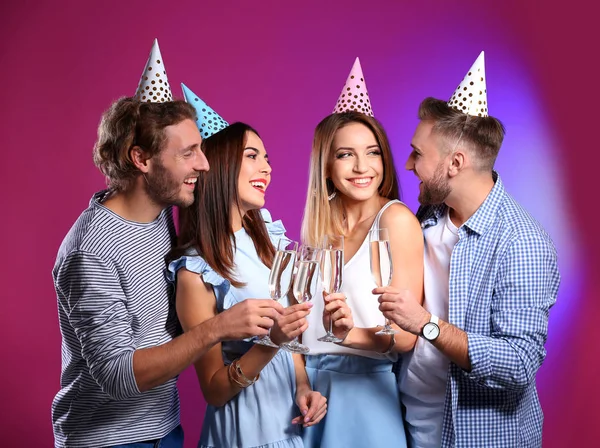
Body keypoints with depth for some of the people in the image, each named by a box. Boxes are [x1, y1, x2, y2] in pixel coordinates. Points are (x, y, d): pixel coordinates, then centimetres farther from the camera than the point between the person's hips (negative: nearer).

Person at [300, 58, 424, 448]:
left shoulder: (396, 219, -12)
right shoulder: (320, 226, 5)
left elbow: (406, 335, -15)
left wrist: (351, 334, -32)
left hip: (366, 386, -5)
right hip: (313, 383, 5)